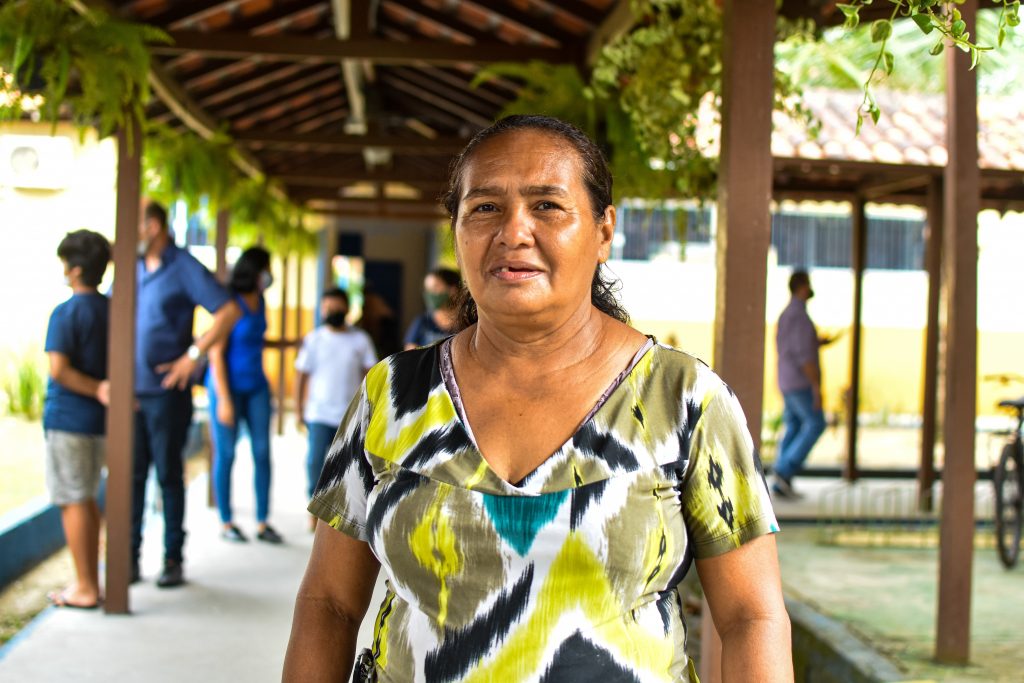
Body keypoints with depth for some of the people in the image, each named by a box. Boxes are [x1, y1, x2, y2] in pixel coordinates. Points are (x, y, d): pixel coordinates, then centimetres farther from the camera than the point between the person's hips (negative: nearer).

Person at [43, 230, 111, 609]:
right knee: (86, 499, 17)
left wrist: (97, 390, -15)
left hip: (68, 418, -7)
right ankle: (89, 581, 22)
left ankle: (84, 588, 3)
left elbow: (59, 370, -22)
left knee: (73, 501, 0)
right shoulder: (114, 310, 7)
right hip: (100, 421, 7)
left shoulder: (65, 314, -13)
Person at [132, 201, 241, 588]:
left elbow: (229, 312, -12)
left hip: (166, 392, -5)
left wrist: (193, 356, -15)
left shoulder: (184, 268, -6)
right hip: (130, 391, 5)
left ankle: (173, 559, 12)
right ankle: (130, 558, 13)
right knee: (131, 475, 6)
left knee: (169, 475, 3)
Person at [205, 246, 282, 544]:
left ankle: (262, 523, 7)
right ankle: (226, 523, 12)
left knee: (262, 451, 2)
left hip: (256, 386, 7)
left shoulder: (259, 301, 6)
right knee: (226, 454, 2)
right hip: (228, 386, -7)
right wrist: (224, 400, -19)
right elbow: (216, 354, -17)